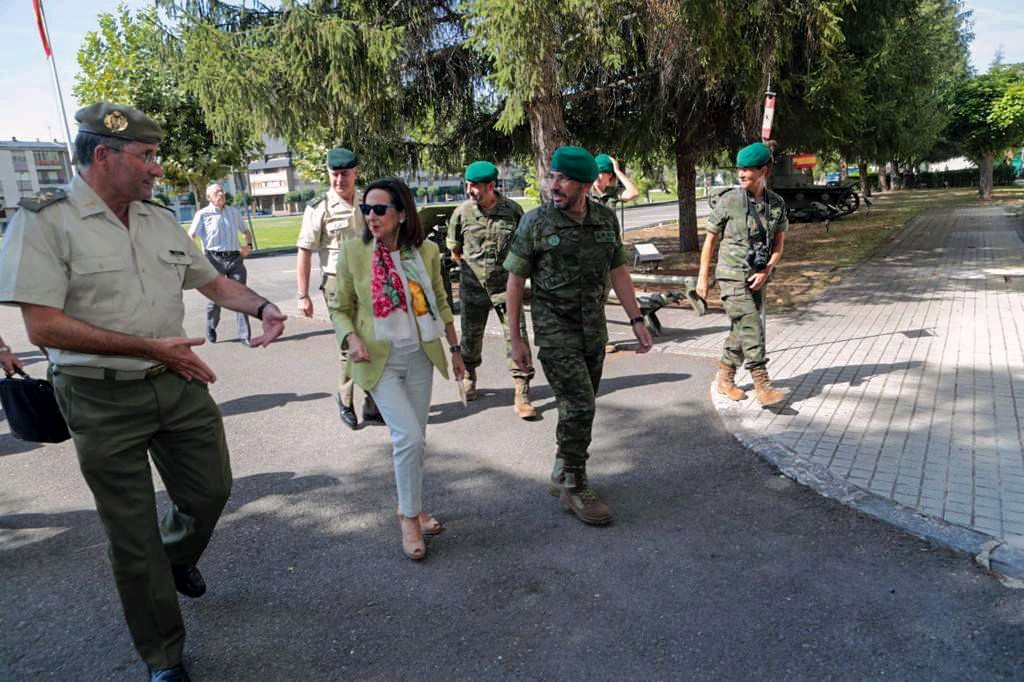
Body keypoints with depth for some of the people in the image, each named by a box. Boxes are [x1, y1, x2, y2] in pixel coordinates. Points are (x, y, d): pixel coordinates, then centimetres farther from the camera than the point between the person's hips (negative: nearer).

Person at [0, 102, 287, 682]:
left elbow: (214, 281, 16)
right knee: (133, 536, 7)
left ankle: (177, 558, 50)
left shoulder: (161, 220, 7)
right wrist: (152, 347, -20)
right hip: (103, 401, -5)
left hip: (180, 384, 5)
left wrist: (263, 307, -3)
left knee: (210, 490, 15)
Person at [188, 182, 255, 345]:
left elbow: (246, 231, 27)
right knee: (215, 297, 4)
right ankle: (211, 329, 29)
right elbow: (190, 237, -3)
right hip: (215, 259, -3)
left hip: (235, 258, 3)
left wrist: (248, 245, 8)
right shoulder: (203, 214, 0)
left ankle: (244, 335, 1)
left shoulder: (234, 212, 14)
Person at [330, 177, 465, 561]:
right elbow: (340, 309, 0)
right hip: (379, 360, -3)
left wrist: (455, 349, 12)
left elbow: (441, 305, 10)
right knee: (408, 435, -13)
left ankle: (409, 507, 34)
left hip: (420, 357, 3)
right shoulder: (354, 252, -8)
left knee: (415, 439, 12)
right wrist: (351, 338, -18)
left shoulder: (426, 252, -2)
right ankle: (410, 518, 8)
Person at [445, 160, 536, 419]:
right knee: (471, 337, 13)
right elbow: (454, 249, 9)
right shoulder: (462, 212, -5)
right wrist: (471, 268, 9)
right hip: (473, 288, 1)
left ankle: (522, 395, -1)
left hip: (506, 286, -1)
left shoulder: (513, 210, -5)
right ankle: (469, 377, 41)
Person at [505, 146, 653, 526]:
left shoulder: (606, 219, 2)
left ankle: (562, 477, 31)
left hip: (594, 331, 5)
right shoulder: (536, 223, -9)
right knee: (579, 407, -8)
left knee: (579, 408, 13)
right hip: (555, 332, -5)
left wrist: (636, 320, 5)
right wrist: (516, 339, -7)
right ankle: (574, 489, 9)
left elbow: (618, 271, 10)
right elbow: (515, 282, -6)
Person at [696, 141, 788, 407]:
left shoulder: (777, 204, 4)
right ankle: (762, 386, -8)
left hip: (758, 278, 5)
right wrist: (702, 277, 0)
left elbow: (779, 244, 9)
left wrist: (766, 272, -7)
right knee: (751, 328, -12)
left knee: (741, 330, 12)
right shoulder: (728, 201, -7)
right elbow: (710, 239, 0)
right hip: (732, 276, -5)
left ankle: (724, 379, 26)